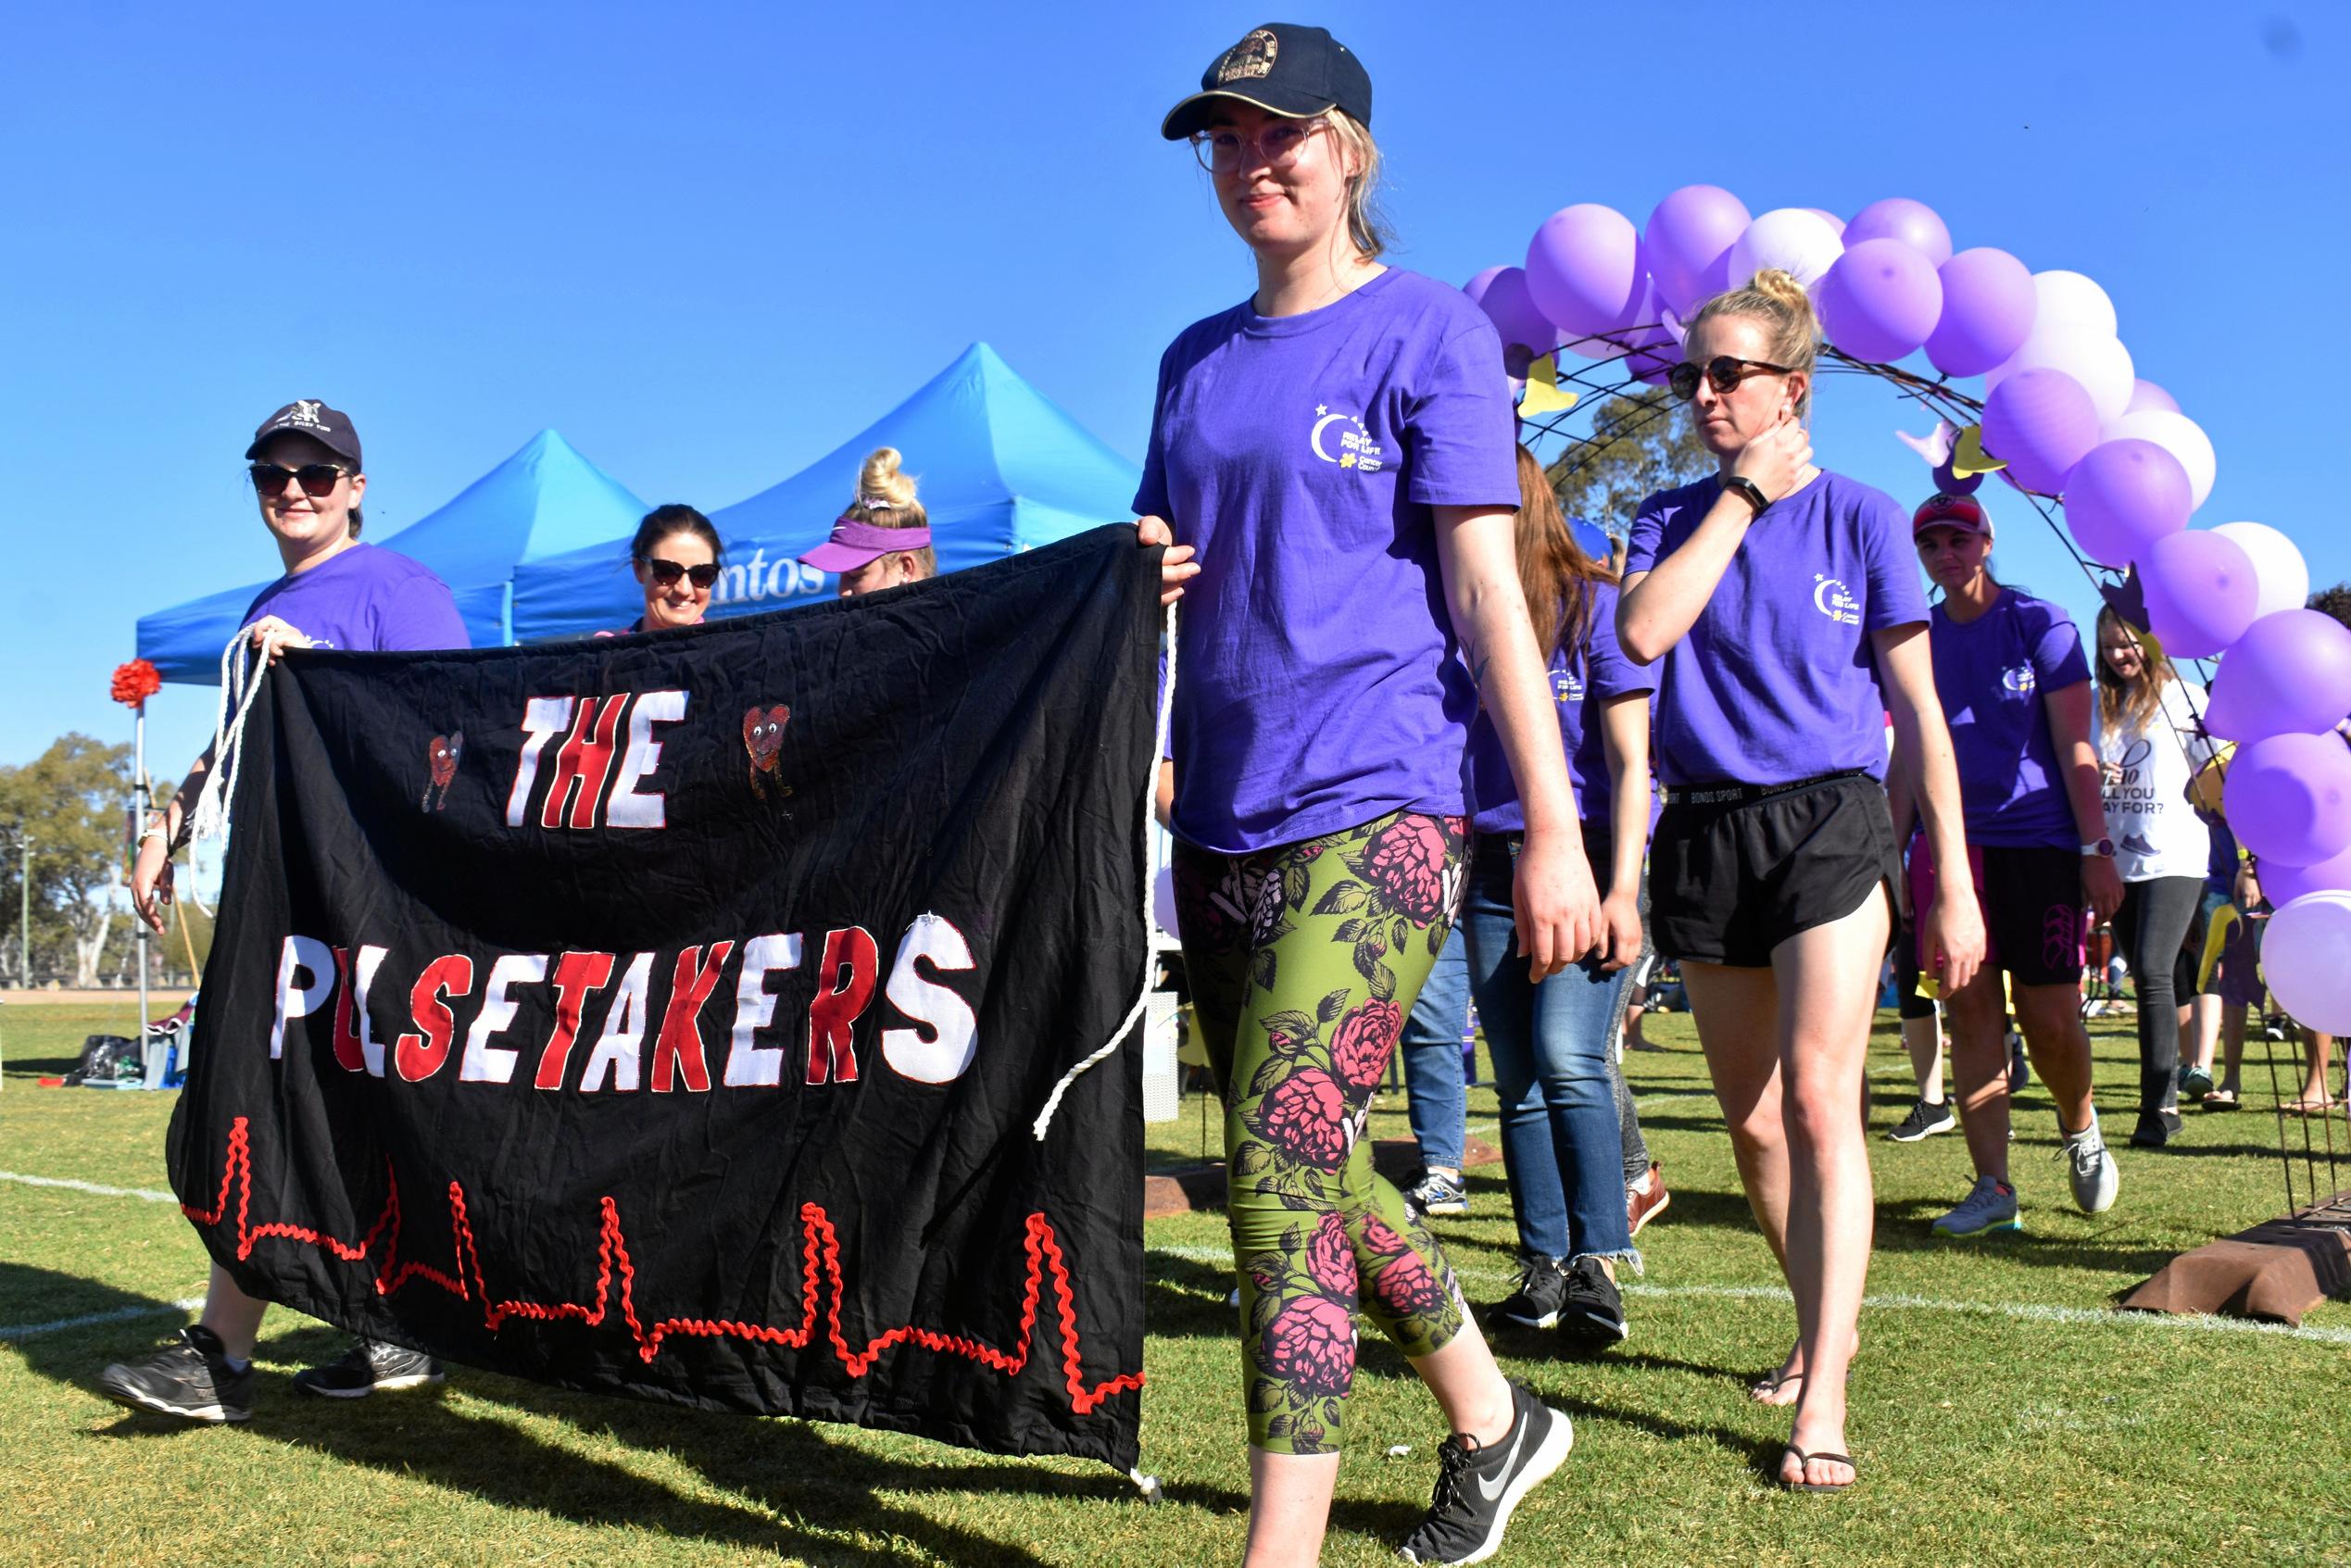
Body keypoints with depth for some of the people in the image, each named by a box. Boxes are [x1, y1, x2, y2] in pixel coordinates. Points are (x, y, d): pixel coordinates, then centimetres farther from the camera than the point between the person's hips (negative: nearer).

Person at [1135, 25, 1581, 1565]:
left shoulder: (1428, 328, -2)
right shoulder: (1197, 359, 16)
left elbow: (1486, 586, -7)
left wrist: (1554, 826, -12)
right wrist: (1141, 578, -2)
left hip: (1374, 805, -7)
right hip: (1224, 816, 7)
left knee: (1281, 1164, -16)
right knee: (1315, 1167, 14)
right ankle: (1493, 1421, 35)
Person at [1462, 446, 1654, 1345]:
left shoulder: (1594, 604, -2)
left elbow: (1629, 759, -6)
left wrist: (1623, 888, -13)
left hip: (1586, 858, -4)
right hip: (1493, 867, 5)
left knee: (1568, 1061, -16)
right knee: (1517, 1078, 4)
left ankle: (1598, 1264, -11)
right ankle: (1544, 1265, 12)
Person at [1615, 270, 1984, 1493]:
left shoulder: (1858, 516, 1)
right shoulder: (1672, 517, 9)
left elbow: (1918, 711, 2)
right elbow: (1641, 632, -14)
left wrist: (1954, 888, -1)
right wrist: (1742, 497, -9)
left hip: (1829, 820, -4)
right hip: (1704, 833, 4)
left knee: (1818, 1099, -14)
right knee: (1751, 1117, 11)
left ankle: (1821, 1401, -12)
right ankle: (1822, 1325, 32)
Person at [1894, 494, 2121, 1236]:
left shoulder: (2040, 623, 0)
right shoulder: (1919, 637, 10)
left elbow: (2075, 746, -3)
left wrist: (2097, 849, -9)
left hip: (2040, 841, -3)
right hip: (1952, 844, 3)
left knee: (2049, 1020, -2)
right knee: (1971, 1011, -2)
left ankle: (2080, 1128, 28)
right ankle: (1992, 1185, 2)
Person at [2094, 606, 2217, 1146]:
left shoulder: (2186, 698, 0)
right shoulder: (2101, 706, 13)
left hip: (2174, 859, -5)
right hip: (2118, 860, 5)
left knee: (2153, 970, -16)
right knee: (2145, 976, 9)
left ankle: (2160, 1103, -13)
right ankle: (2164, 1096, 16)